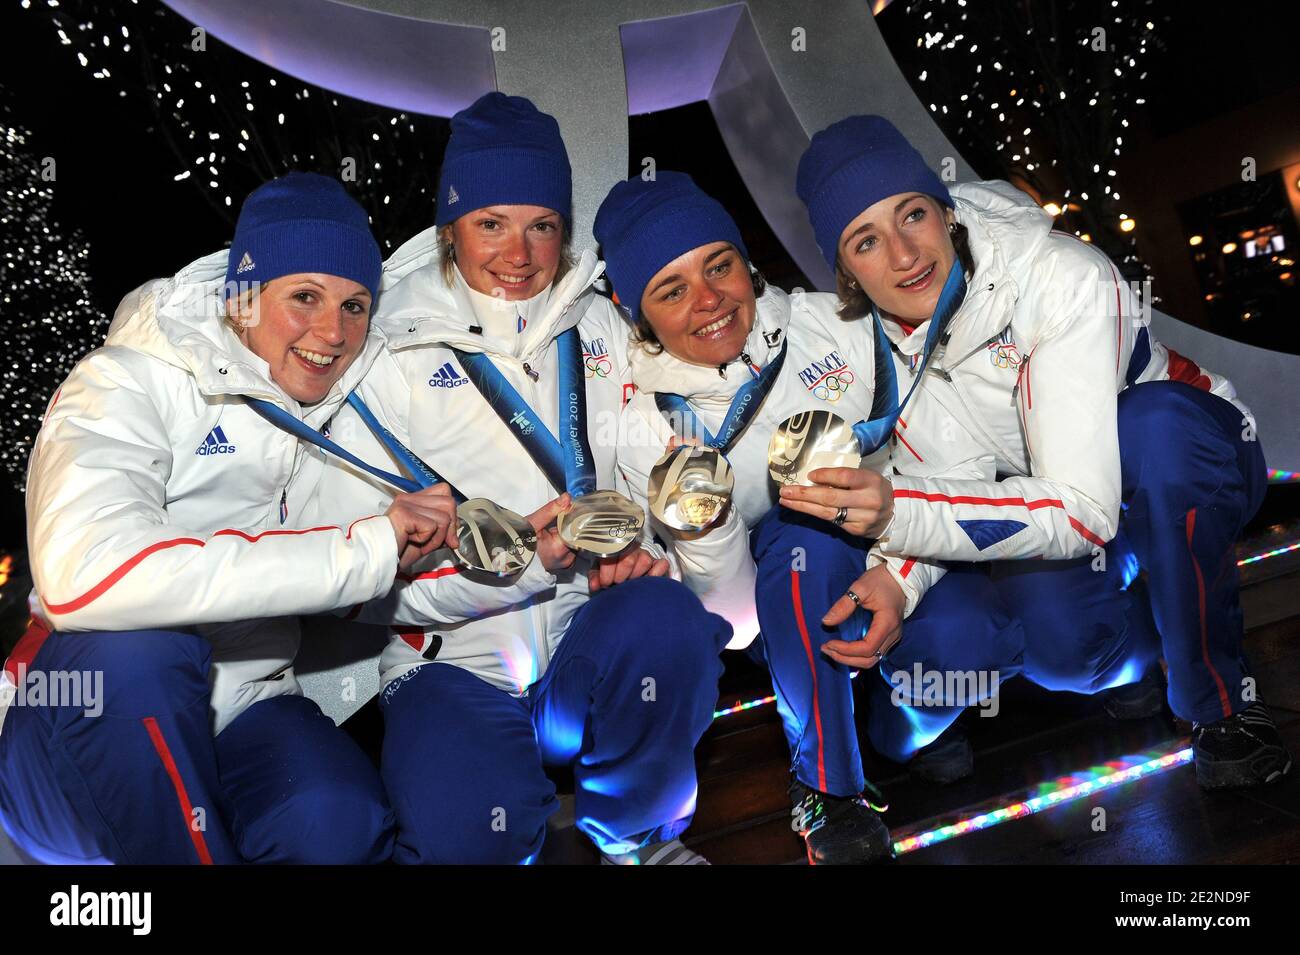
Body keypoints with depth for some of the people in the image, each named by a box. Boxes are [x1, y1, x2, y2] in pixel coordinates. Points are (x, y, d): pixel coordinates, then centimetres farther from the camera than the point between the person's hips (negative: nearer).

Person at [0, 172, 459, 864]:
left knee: (339, 822, -28)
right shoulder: (131, 384, -13)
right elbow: (80, 574, -34)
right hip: (84, 733, -2)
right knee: (135, 644, -34)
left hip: (243, 714, 3)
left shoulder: (348, 408, 4)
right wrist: (363, 550, -33)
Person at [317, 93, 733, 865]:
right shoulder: (389, 355, -4)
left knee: (666, 621, -31)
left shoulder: (599, 324, 8)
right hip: (457, 663, -2)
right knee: (466, 828, -31)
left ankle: (637, 836, -1)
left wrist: (642, 547, -10)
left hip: (590, 640, 3)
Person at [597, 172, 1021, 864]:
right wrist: (702, 528, -36)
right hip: (792, 617, -1)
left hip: (895, 568, 2)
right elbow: (734, 612, -14)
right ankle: (826, 784, -15)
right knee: (802, 527, -34)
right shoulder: (645, 431, -15)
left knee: (970, 629, -29)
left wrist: (900, 572, -23)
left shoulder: (830, 325, -12)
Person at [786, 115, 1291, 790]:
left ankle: (1220, 701, -16)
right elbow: (939, 488, -9)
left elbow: (1083, 511, -37)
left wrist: (898, 513, -49)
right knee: (1059, 648, -29)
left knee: (1156, 422, -39)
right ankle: (1157, 641, 10)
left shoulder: (1066, 281, -31)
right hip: (1045, 515, 3)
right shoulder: (869, 335, -17)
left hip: (1192, 461, -2)